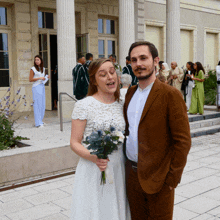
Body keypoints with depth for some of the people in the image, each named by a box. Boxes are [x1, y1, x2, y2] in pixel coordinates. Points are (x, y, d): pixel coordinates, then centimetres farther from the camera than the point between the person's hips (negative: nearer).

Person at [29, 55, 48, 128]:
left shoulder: (43, 69, 15)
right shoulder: (33, 69, -4)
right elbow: (30, 79, -7)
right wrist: (39, 78, -14)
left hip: (42, 87, 7)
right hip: (36, 87, -7)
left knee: (42, 104, 7)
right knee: (37, 105, -9)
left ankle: (40, 121, 18)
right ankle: (38, 123, -8)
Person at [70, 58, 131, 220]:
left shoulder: (121, 106, 6)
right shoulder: (83, 105, -9)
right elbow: (74, 143, -8)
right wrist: (93, 157, -25)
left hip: (119, 171, 4)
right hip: (93, 172, -4)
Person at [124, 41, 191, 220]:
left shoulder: (170, 94, -14)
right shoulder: (130, 93, 8)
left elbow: (183, 141, -14)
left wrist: (172, 179, -14)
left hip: (157, 176, -6)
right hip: (132, 172, 6)